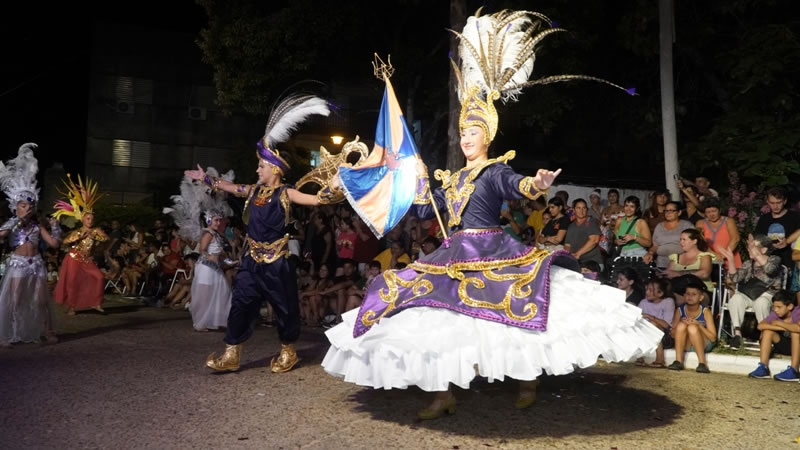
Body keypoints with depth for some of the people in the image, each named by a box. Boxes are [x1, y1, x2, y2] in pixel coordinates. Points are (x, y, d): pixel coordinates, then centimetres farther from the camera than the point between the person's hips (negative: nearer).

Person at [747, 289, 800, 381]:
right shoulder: (775, 314, -9)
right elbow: (760, 326, -23)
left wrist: (779, 323, -29)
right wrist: (782, 328, -32)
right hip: (783, 346, 5)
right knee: (767, 331, -18)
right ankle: (763, 367, -22)